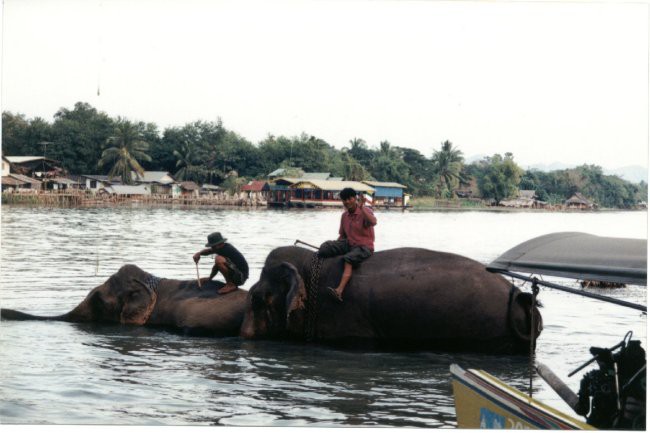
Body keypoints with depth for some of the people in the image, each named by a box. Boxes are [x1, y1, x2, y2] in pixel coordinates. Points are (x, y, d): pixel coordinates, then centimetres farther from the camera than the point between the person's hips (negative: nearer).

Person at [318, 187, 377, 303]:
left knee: (348, 259, -36)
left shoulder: (365, 211, -7)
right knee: (326, 247, -14)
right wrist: (334, 247, 8)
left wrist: (361, 207, -32)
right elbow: (342, 235, 20)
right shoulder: (344, 215, 12)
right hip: (348, 244, 7)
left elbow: (373, 222, -30)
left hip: (364, 247, -7)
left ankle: (340, 290, -50)